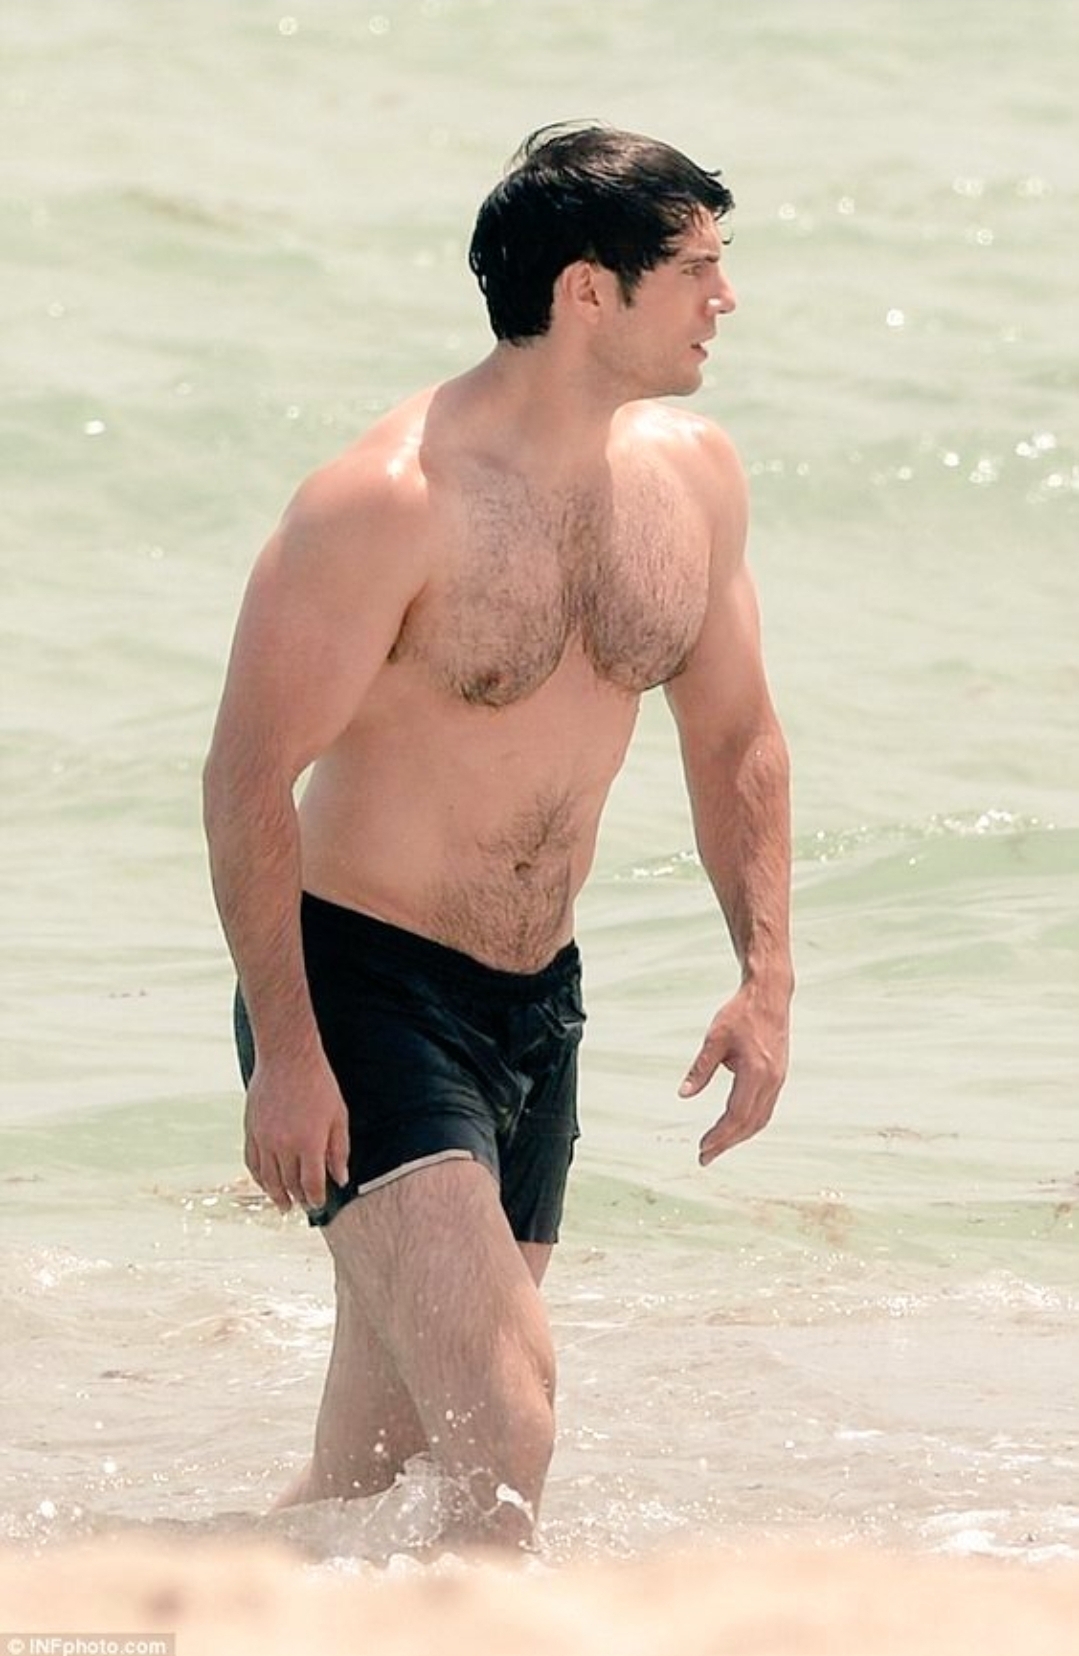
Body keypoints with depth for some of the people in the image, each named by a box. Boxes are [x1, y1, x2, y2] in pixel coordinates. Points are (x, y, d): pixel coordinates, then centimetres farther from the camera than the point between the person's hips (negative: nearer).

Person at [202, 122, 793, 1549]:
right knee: (503, 1424, -21)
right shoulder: (392, 502, -19)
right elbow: (250, 775, -16)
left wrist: (767, 976, 6)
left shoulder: (693, 477, 3)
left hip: (538, 1002, 7)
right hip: (361, 986, -7)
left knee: (385, 1456, 11)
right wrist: (287, 1050, -19)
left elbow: (734, 739, 16)